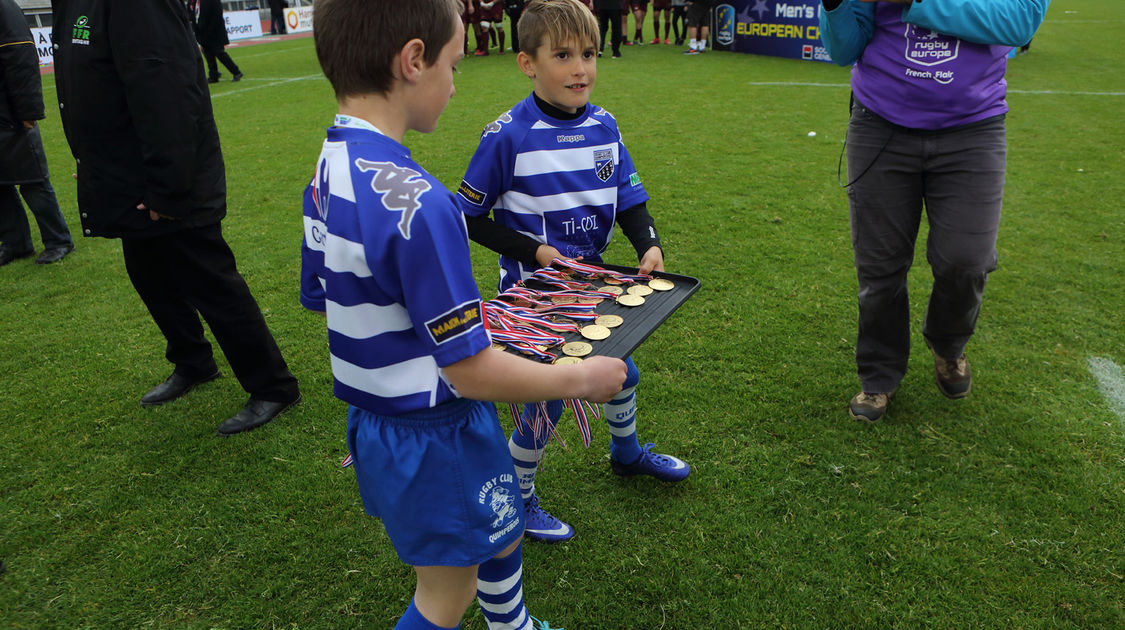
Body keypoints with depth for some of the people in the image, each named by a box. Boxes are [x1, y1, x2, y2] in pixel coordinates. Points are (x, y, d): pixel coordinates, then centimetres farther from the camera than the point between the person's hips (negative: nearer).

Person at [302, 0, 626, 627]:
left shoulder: (328, 171, -2)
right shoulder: (415, 201, -32)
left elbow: (320, 297, 9)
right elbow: (469, 370, -28)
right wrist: (581, 378, -14)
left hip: (378, 422, 9)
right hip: (435, 437, -9)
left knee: (502, 535, 30)